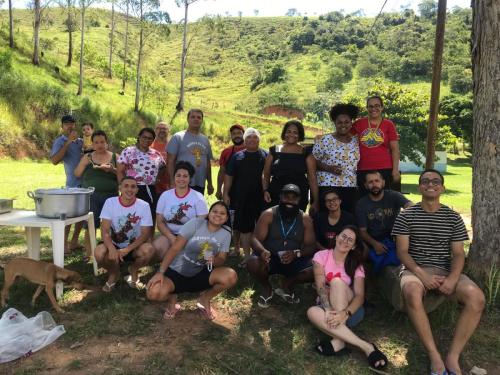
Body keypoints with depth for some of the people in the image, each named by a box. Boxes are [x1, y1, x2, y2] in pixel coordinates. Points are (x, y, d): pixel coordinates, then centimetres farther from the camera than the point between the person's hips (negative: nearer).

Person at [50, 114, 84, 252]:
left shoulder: (80, 141, 13)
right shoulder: (60, 141, -5)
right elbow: (54, 160, -20)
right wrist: (68, 142, -21)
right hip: (74, 183, -7)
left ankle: (74, 242, 22)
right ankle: (64, 243, 4)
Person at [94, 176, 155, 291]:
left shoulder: (144, 206, -11)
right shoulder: (110, 202, -10)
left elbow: (145, 233, -13)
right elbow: (104, 231, -15)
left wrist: (127, 249, -27)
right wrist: (112, 249, -33)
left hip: (134, 247, 0)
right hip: (114, 245, 0)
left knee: (149, 250, -31)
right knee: (99, 252, -31)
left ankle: (133, 271, 4)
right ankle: (113, 273, 5)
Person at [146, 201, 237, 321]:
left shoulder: (226, 234, -3)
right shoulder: (195, 223, -13)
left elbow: (221, 260, -1)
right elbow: (174, 248, -15)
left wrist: (213, 260, -27)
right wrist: (160, 272, -24)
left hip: (200, 275, 3)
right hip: (176, 272, -2)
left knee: (231, 276, -25)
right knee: (153, 293, -31)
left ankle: (205, 298, 5)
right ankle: (172, 298, 8)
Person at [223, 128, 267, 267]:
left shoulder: (265, 156, 6)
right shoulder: (237, 156, 11)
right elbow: (228, 176, 9)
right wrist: (226, 194, 2)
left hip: (260, 198, -2)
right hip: (241, 198, 2)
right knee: (244, 227, 6)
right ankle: (247, 256, 16)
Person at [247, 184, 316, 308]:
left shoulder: (305, 219, -2)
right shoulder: (269, 214, -8)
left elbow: (311, 246, -6)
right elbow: (256, 238, -14)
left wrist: (296, 253, -28)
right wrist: (262, 251, -38)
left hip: (294, 260, 2)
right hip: (270, 259, -1)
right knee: (253, 263, -34)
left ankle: (287, 285, 6)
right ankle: (267, 288, 3)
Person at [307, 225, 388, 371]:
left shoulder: (356, 265, 0)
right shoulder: (321, 256, -1)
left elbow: (360, 296, -13)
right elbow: (320, 287, -13)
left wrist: (345, 313, -34)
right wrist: (328, 309, -33)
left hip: (350, 310, -1)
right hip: (327, 306, 1)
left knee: (337, 281, -30)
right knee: (312, 312, -35)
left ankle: (338, 342, -33)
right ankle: (365, 346, -36)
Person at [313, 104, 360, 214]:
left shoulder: (356, 141, 13)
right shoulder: (326, 140, -1)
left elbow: (359, 164, 21)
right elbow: (313, 161, 0)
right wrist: (329, 168, -14)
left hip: (351, 189, 4)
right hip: (328, 187, -4)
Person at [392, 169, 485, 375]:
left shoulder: (453, 218, 10)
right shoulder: (406, 216, 2)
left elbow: (458, 253, 4)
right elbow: (402, 251, -3)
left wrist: (453, 278, -16)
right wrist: (422, 274, -20)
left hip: (446, 270, 3)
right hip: (415, 269, -3)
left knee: (477, 297, -27)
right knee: (412, 294, -38)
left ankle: (453, 356, -17)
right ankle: (435, 356, -25)